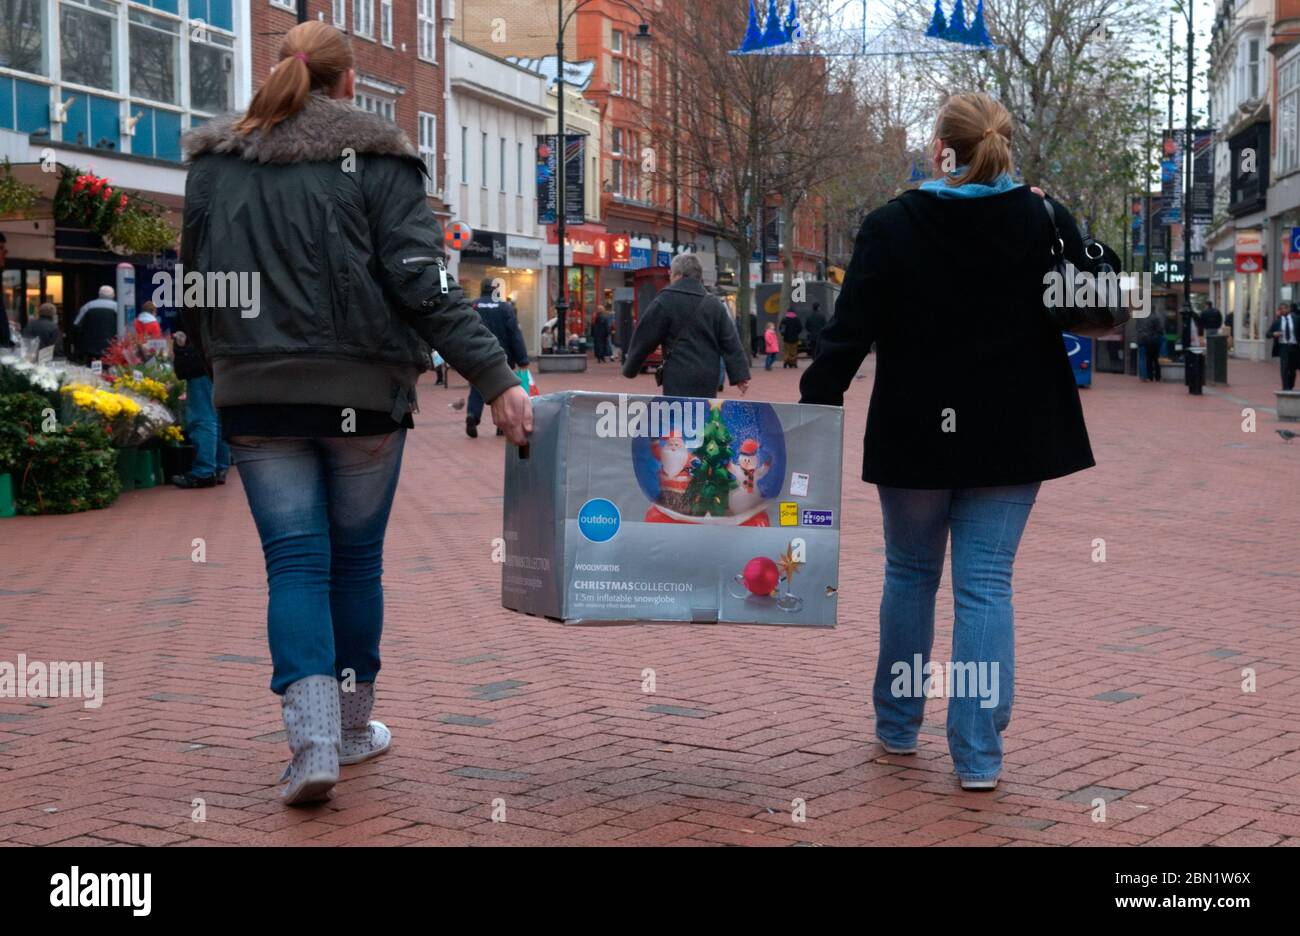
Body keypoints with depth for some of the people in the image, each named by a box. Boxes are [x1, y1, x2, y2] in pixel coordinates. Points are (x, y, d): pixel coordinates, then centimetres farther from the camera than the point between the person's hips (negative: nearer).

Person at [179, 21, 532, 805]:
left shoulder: (214, 163, 7)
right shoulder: (376, 159, -4)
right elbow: (425, 284, -12)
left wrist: (218, 368, 26)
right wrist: (497, 380, -11)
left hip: (257, 394, 2)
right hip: (362, 392, -2)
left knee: (294, 562, 3)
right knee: (356, 557, 12)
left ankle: (314, 739, -11)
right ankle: (353, 727, 24)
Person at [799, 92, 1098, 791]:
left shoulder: (891, 227, -8)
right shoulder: (1045, 222, -5)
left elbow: (848, 335, -10)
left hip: (914, 432, 0)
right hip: (1012, 437, 1)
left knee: (909, 574, 17)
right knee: (986, 583, 3)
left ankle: (897, 727, 28)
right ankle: (978, 754, -1)